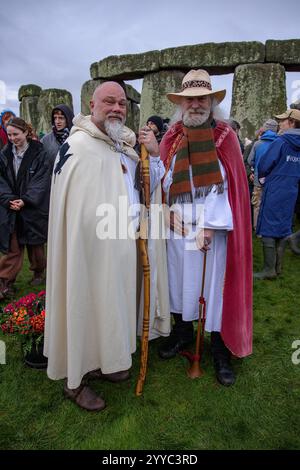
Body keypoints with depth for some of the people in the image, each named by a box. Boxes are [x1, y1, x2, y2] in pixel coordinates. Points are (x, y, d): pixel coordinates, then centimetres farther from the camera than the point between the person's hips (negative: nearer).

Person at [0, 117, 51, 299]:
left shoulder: (39, 153, -5)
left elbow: (41, 181, -10)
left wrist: (25, 200, -18)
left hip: (33, 208, -2)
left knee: (35, 243, 12)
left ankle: (39, 272, 34)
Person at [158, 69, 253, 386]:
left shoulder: (225, 136, 0)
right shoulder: (171, 138, 7)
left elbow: (228, 185, -6)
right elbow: (162, 181, 7)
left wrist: (211, 226, -14)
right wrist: (168, 212, -9)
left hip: (215, 229, -2)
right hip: (178, 227, 3)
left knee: (216, 284, 4)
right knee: (179, 279, 12)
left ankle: (219, 347, 20)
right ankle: (182, 330, 34)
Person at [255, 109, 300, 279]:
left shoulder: (280, 142, -11)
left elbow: (263, 166, -9)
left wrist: (262, 176, 10)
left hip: (274, 192, -7)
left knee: (268, 229, -2)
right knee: (284, 227, 13)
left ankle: (269, 270, 0)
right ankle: (278, 266, 21)